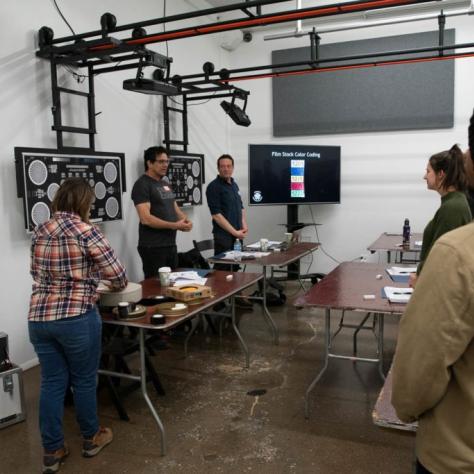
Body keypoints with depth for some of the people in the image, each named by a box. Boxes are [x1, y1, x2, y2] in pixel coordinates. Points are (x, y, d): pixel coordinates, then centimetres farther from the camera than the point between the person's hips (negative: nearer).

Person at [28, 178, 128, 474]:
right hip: (77, 318, -6)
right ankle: (91, 439, 32)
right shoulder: (85, 231, -11)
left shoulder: (40, 232, 9)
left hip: (38, 319, 6)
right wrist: (118, 285, 12)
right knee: (84, 380, 12)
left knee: (52, 383, 14)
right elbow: (117, 274, -12)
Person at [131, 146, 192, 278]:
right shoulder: (142, 184, -11)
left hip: (171, 244, 8)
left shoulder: (165, 183, 15)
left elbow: (175, 208, 19)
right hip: (153, 247, -8)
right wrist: (174, 225, -21)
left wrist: (185, 220, -3)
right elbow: (146, 218, -20)